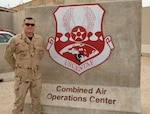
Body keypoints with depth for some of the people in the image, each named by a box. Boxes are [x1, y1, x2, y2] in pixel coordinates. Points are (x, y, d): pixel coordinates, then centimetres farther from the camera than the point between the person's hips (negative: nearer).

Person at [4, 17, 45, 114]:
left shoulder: (40, 39, 2)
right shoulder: (15, 40, -10)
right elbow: (8, 55, 0)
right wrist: (16, 67, 1)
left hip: (36, 75, 4)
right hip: (22, 76, -4)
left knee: (36, 100, 16)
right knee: (19, 100, 4)